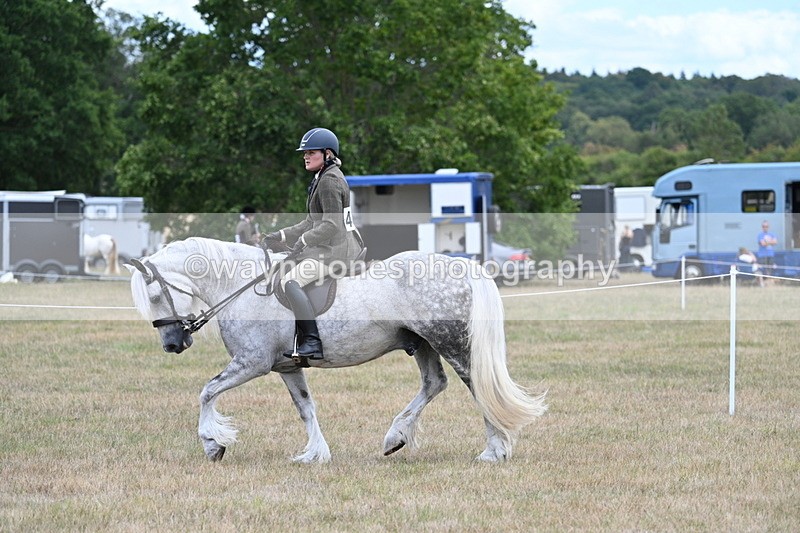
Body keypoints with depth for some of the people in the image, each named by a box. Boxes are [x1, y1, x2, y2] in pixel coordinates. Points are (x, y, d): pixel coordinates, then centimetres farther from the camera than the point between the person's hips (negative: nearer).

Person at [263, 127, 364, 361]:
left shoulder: (330, 181, -13)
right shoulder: (322, 179, 19)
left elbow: (331, 225, -20)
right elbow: (312, 222, 21)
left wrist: (305, 239, -21)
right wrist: (282, 235, 14)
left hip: (337, 250, -11)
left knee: (291, 281, -21)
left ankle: (313, 342, -28)